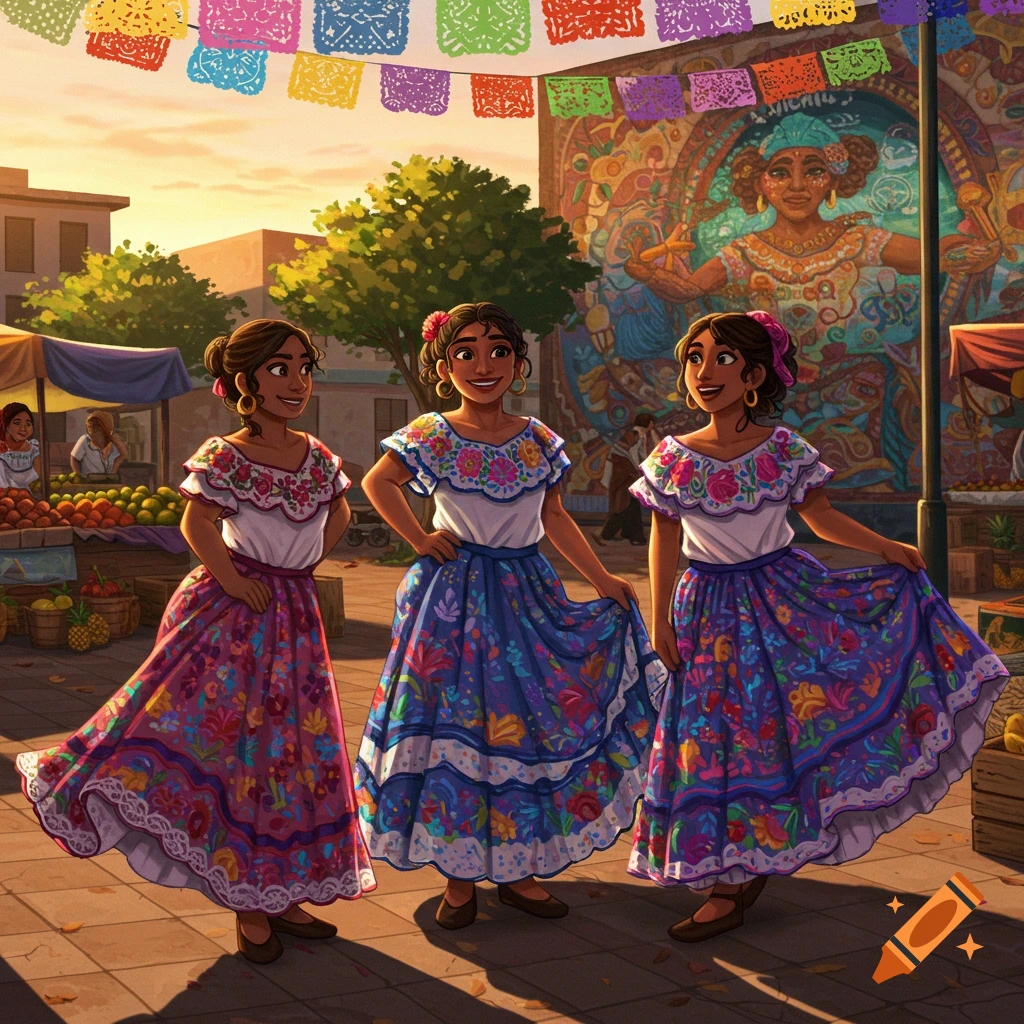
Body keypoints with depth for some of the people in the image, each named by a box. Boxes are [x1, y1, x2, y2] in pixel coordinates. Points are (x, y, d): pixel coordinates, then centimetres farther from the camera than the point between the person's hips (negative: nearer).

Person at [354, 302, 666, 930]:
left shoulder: (538, 441, 3)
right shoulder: (431, 437, -5)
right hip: (455, 591, -3)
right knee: (454, 721, -1)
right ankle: (460, 875, 11)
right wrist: (419, 539, 0)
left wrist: (602, 579, 9)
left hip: (525, 593, 3)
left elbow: (554, 517, 12)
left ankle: (518, 867, 17)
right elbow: (378, 483, 9)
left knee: (531, 722, 4)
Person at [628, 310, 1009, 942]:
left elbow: (823, 518, 2)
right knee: (720, 735, 3)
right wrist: (661, 624, 0)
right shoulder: (673, 459, -6)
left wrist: (885, 548, -10)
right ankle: (730, 882, 14)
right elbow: (665, 541, 0)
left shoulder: (786, 451, -6)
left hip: (786, 594, 1)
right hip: (714, 611, 0)